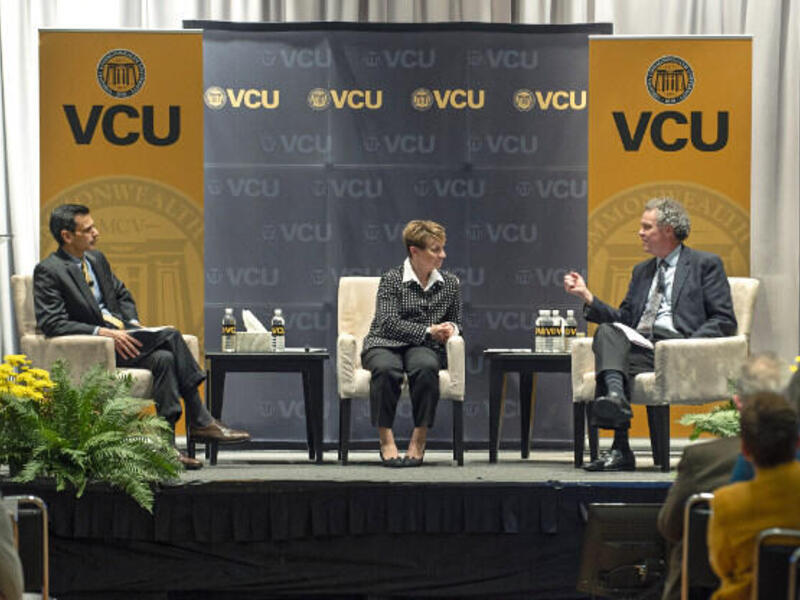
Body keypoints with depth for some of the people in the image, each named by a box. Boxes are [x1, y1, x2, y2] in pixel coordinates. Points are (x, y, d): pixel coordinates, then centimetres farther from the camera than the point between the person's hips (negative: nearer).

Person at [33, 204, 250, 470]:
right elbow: (50, 323, -16)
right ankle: (201, 422, -20)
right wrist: (102, 332, -23)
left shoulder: (96, 259, 17)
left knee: (164, 358, -24)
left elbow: (123, 295, 28)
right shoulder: (48, 271, -7)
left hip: (122, 333, 7)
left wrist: (134, 324, 6)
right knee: (171, 336, -24)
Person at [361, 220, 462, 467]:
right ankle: (386, 439, -29)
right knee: (386, 369, -39)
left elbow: (455, 321, 27)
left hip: (424, 348, 2)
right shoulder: (392, 279, 0)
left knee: (425, 367, -36)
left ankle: (419, 439, -28)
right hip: (385, 344, -2)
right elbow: (388, 322, -10)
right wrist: (429, 331, -16)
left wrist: (450, 328, 1)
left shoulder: (450, 284, 13)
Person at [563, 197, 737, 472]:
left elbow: (725, 321, 2)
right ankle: (615, 397, -48)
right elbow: (623, 319, 25)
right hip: (638, 348, 5)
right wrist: (587, 296, 14)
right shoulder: (642, 271, 30)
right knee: (608, 331, -28)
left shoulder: (706, 264, 11)